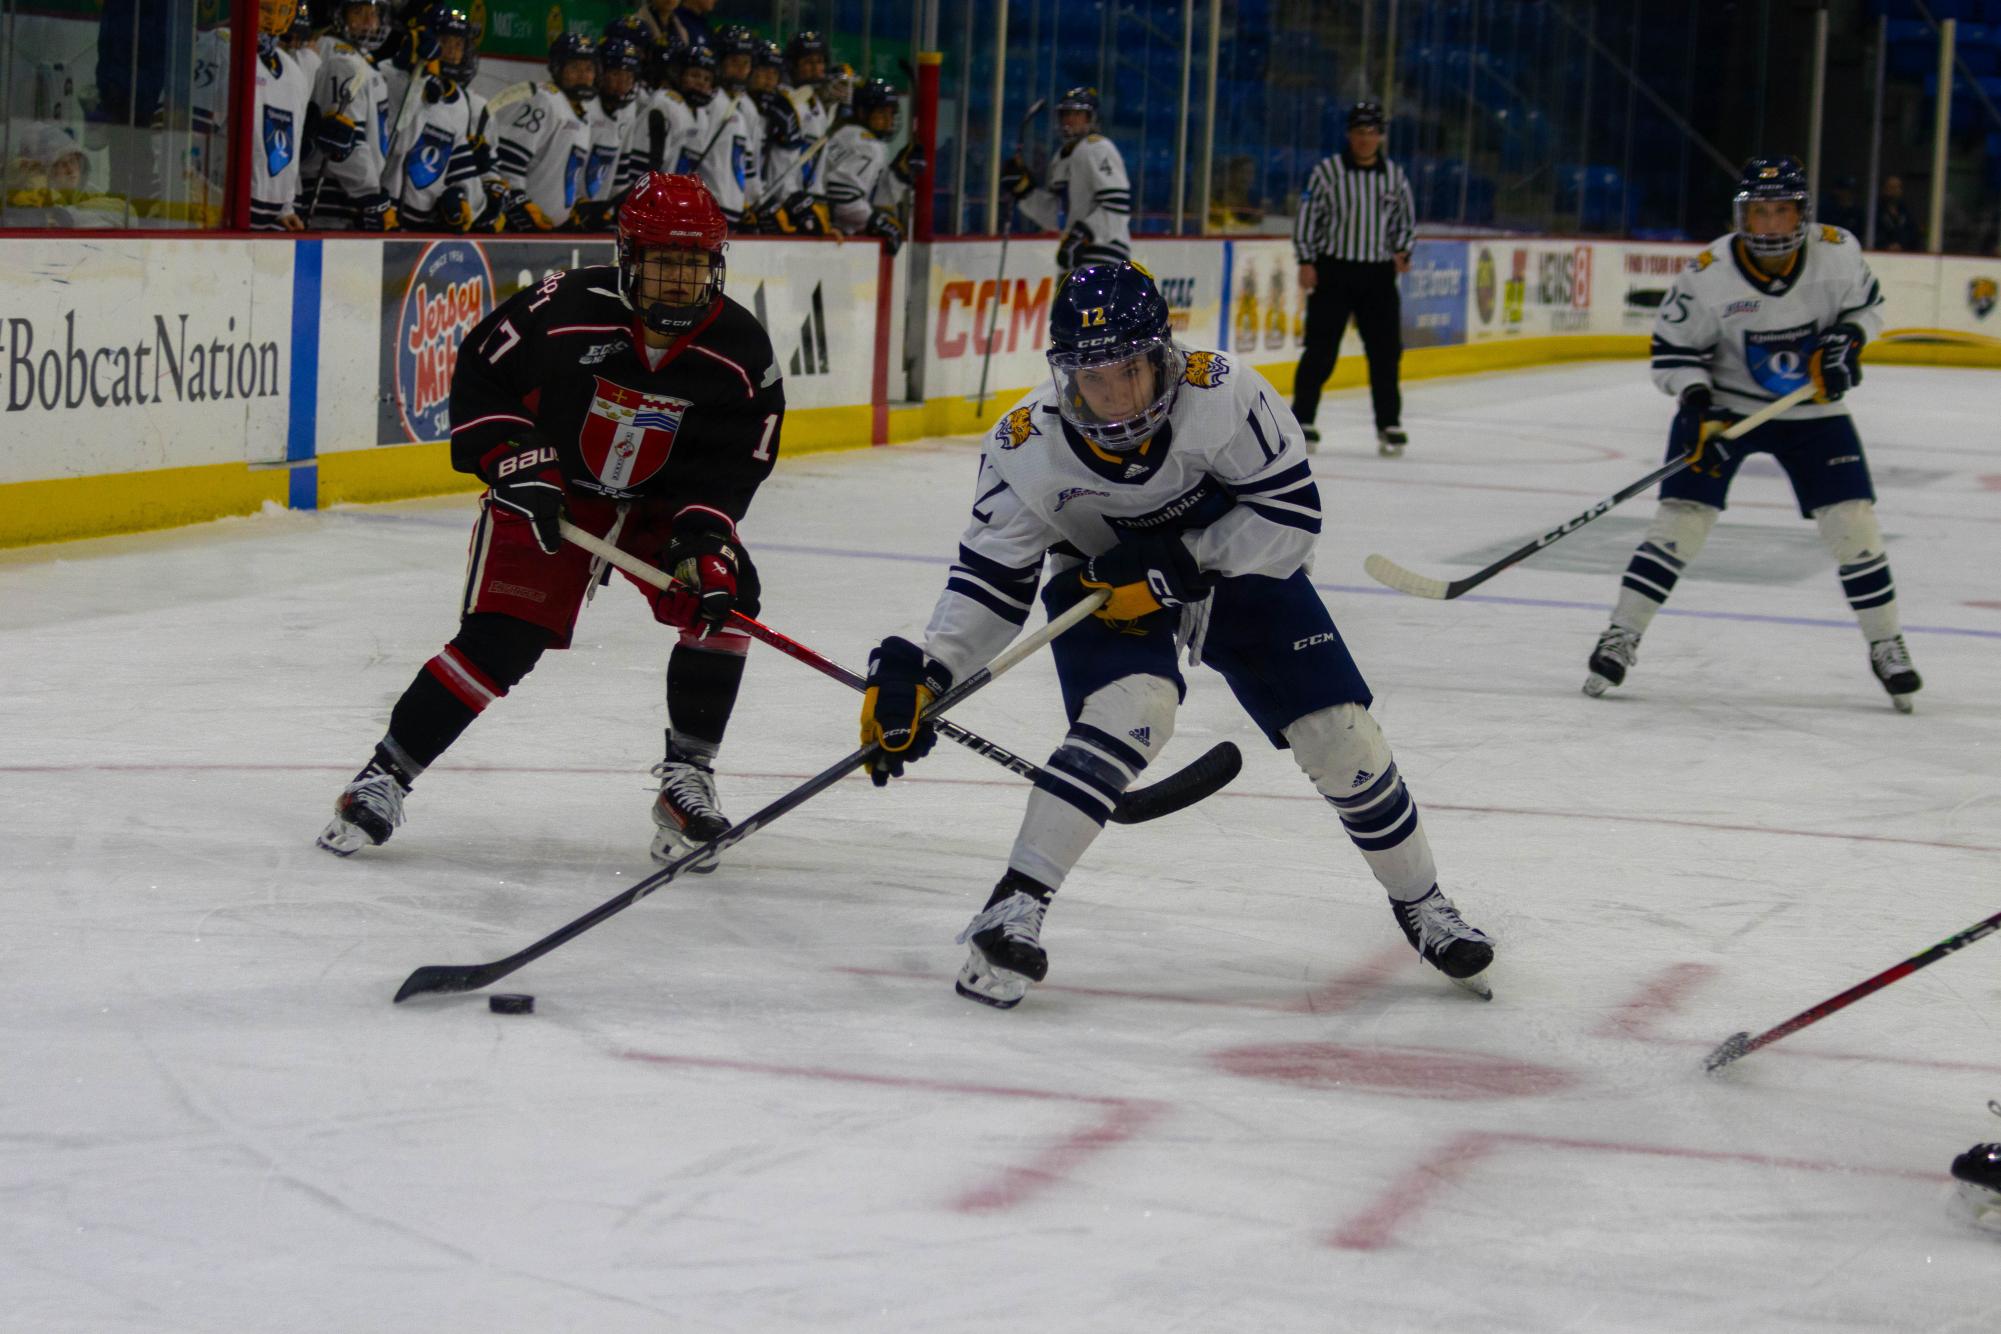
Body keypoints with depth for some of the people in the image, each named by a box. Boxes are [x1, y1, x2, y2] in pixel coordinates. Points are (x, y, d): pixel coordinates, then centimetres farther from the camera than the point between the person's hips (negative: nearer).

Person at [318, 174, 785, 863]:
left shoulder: (740, 349, -15)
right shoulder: (567, 308, -22)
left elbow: (733, 463, -12)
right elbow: (480, 373, -10)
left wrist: (702, 539, -26)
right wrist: (515, 463, -17)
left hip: (666, 501, 3)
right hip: (551, 494, -3)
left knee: (724, 599, -20)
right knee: (500, 639, -15)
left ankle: (687, 775, -5)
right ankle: (385, 776, -3)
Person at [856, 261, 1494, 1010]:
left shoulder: (1221, 395, -31)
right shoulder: (1027, 449, -25)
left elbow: (1291, 515, -25)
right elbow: (992, 580, -16)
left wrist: (1177, 565, -32)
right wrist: (922, 675, -27)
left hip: (1238, 566, 1)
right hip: (1101, 591, -1)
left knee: (1340, 734, -2)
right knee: (1131, 713, -31)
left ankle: (1419, 902, 23)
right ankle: (1014, 908, -28)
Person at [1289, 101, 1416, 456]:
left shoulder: (1394, 175, 7)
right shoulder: (1328, 171, -3)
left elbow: (1407, 220, 16)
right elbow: (1307, 215, -2)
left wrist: (1402, 252, -1)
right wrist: (1306, 261, -8)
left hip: (1378, 275, 3)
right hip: (1332, 271, -3)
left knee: (1385, 351, 3)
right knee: (1321, 350, -3)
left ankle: (1389, 425, 11)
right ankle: (1302, 420, 6)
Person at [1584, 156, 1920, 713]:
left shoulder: (1838, 253, -14)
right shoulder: (1708, 274, -20)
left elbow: (1867, 304, 5)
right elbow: (1673, 347, -10)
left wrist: (1849, 338, -14)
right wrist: (1696, 404, -24)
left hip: (1812, 411, 2)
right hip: (1724, 404, -2)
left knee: (1853, 522, -4)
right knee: (1683, 516, -11)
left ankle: (1886, 646, 12)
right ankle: (1620, 638, -2)